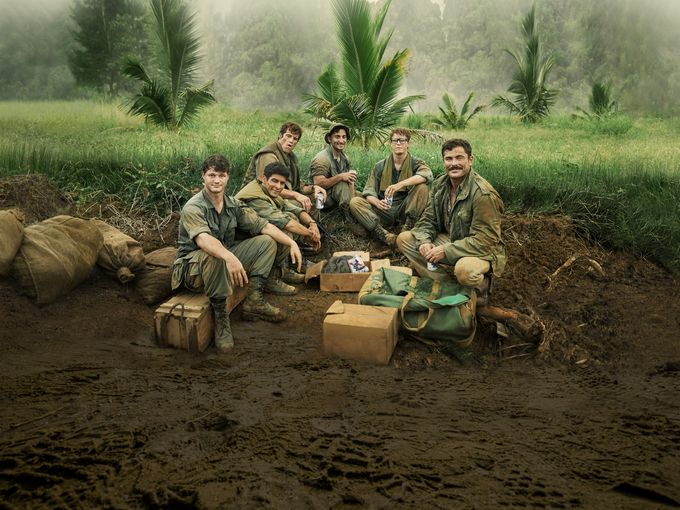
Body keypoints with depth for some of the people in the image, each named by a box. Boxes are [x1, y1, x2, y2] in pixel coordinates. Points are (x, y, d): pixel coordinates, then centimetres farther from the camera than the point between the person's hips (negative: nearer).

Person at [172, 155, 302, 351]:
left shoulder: (233, 204, 3)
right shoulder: (193, 208, -18)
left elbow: (262, 225, 1)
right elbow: (203, 239, -38)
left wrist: (292, 243, -12)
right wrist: (230, 257, -55)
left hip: (226, 257, 7)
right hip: (193, 267, -7)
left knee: (266, 242, -3)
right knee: (214, 257, -41)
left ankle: (254, 301, -7)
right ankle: (220, 315, -24)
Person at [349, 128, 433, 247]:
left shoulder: (416, 163, 3)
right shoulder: (380, 166, 9)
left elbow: (428, 175, -22)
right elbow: (368, 191, 2)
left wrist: (400, 184, -35)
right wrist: (377, 202, -24)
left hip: (405, 210, -2)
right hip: (385, 211, 2)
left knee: (422, 187, -25)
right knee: (355, 202, -19)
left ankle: (407, 230, -25)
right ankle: (385, 236, -38)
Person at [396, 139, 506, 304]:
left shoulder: (484, 194, -24)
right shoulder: (440, 184, -1)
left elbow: (483, 241, -26)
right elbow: (428, 219, 5)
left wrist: (445, 251, -28)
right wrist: (425, 241, -17)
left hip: (481, 251, -7)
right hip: (448, 240, 7)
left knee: (464, 269, -41)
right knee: (403, 239, -4)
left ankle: (481, 286, -1)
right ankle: (446, 282, -9)